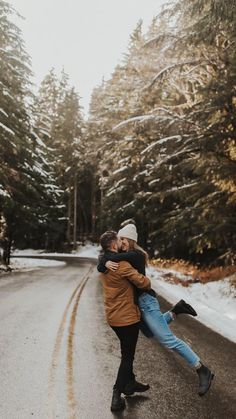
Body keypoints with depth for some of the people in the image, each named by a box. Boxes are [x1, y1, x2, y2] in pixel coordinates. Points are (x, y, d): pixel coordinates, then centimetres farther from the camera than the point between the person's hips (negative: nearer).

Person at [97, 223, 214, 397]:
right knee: (151, 333, 27)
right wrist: (106, 264, -23)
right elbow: (100, 267, -2)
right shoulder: (124, 256, 9)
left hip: (145, 301, -10)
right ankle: (176, 311, 28)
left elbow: (111, 258, -31)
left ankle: (203, 371, 0)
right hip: (137, 303, 10)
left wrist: (106, 255, -11)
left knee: (168, 339, -8)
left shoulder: (137, 255, -16)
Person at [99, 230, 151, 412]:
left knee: (127, 353, 25)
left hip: (113, 316, 8)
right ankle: (116, 397, 8)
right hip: (127, 316, -8)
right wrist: (148, 282, -1)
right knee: (127, 357, 6)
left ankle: (130, 383, 40)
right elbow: (142, 282, -23)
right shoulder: (121, 265, -25)